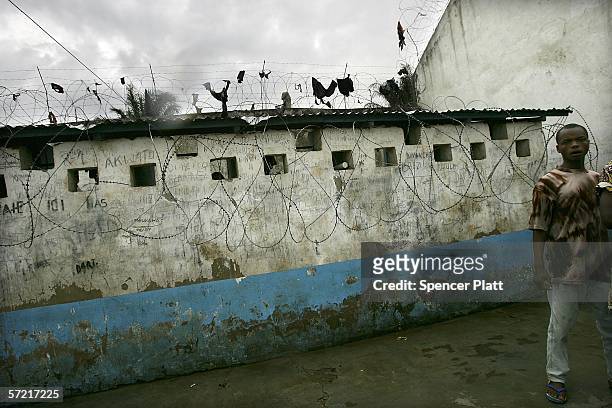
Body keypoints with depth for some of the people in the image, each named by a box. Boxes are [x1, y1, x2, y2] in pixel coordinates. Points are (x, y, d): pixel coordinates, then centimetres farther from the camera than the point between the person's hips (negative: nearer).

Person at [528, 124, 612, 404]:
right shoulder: (549, 183, -7)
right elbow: (539, 229, -8)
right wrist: (538, 268, -11)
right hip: (564, 268, -5)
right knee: (560, 327, 6)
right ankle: (556, 378, 22)